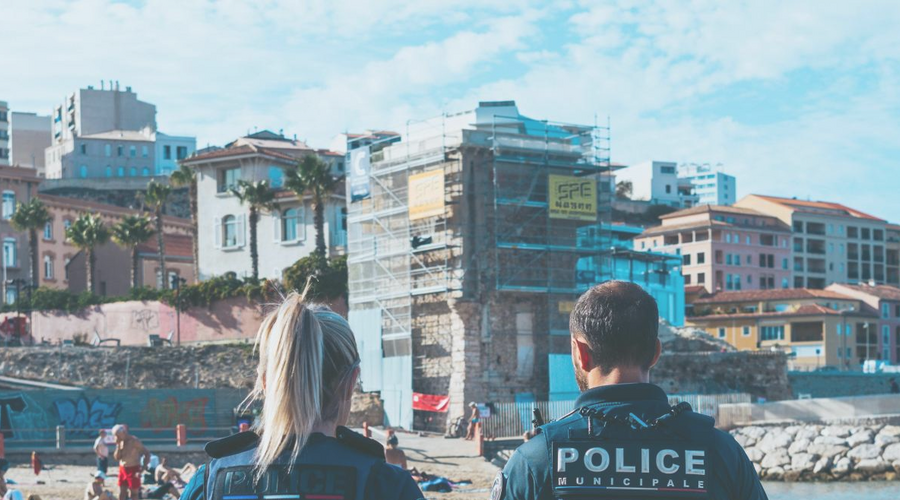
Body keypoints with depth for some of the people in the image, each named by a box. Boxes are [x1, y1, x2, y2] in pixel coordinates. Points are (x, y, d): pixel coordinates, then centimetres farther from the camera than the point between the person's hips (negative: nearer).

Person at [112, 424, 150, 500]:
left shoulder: (134, 441, -13)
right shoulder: (120, 442, 6)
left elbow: (147, 453, -15)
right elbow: (116, 457, 1)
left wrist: (143, 468, -21)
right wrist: (118, 445, -11)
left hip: (133, 469, -6)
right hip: (122, 469, 6)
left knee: (134, 493, -2)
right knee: (122, 492, 9)